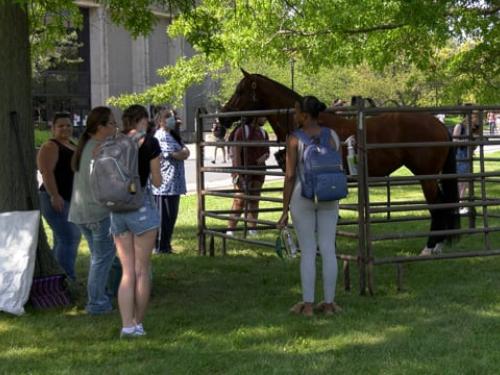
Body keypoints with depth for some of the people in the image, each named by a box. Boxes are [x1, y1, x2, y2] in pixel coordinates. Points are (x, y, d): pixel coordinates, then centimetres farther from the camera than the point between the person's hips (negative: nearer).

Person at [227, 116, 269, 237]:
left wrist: (264, 156, -6)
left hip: (258, 172, 6)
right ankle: (230, 229, -10)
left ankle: (252, 228, 15)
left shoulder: (263, 133, 12)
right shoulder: (242, 131, -9)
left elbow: (267, 151, 20)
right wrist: (238, 173, -20)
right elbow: (236, 153, -13)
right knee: (239, 199, -12)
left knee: (254, 199, 8)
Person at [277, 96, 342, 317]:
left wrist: (285, 211, -6)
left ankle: (307, 304, 7)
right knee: (328, 250, 7)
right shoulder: (333, 136, 1)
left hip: (302, 198, -3)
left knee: (308, 251, 3)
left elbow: (290, 176, -11)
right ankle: (329, 303, 12)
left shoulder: (294, 139, -10)